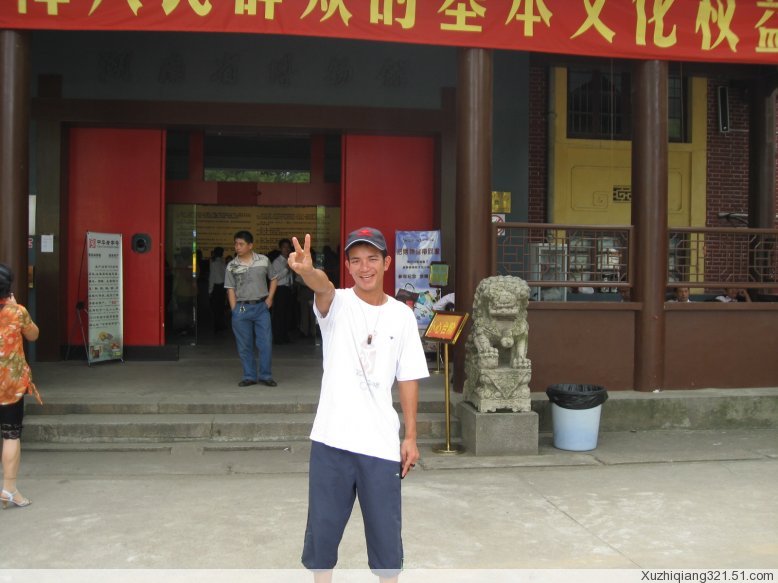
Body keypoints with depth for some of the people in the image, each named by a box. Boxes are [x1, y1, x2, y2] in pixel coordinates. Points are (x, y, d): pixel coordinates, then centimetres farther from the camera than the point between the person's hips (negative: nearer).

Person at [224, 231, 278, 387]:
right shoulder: (232, 266, 2)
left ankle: (265, 375, 12)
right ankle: (249, 376, 16)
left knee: (266, 343, -1)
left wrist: (270, 298, 2)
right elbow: (230, 289, 2)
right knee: (244, 345, 5)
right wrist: (234, 310, -4)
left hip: (261, 306, 0)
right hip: (241, 308, 0)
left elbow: (273, 279, 13)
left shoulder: (263, 260, 2)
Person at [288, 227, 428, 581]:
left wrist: (411, 436, 3)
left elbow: (408, 379, 7)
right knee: (323, 526, 11)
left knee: (386, 531, 11)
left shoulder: (402, 316, 3)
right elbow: (323, 287, -29)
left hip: (382, 443, 1)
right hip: (332, 438, -1)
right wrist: (306, 270, -52)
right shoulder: (337, 303, -3)